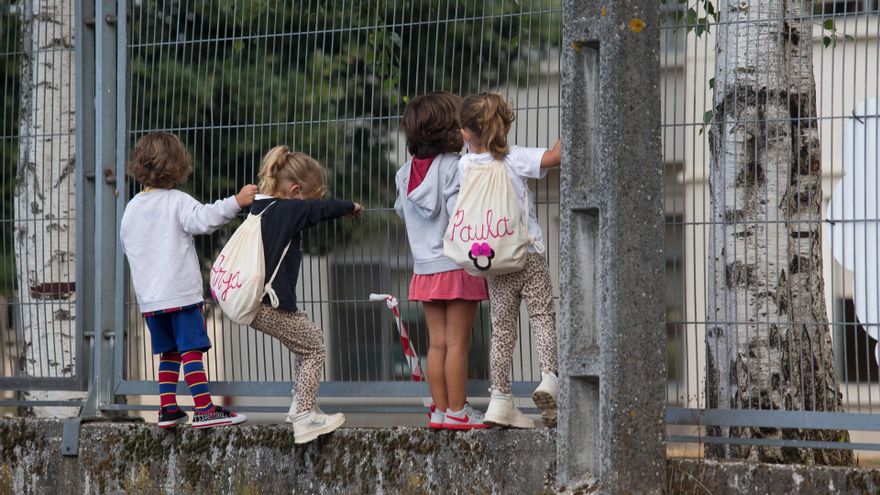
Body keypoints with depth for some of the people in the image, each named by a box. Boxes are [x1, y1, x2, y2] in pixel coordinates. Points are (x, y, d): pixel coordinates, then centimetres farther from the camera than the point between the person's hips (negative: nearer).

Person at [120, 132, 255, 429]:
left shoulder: (131, 208, 9)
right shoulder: (177, 202, -8)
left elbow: (127, 247, 18)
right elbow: (204, 219, -26)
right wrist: (236, 202, -30)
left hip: (149, 297, 6)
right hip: (181, 292, -6)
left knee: (168, 353, 15)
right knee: (191, 350, -7)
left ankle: (167, 410, 13)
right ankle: (204, 410, -11)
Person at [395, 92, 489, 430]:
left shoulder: (406, 172, 6)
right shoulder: (454, 167, -14)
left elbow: (401, 210, 19)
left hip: (424, 269, 6)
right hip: (457, 266, -6)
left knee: (437, 343, 10)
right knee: (457, 343, -1)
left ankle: (440, 410, 12)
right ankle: (456, 411, 1)